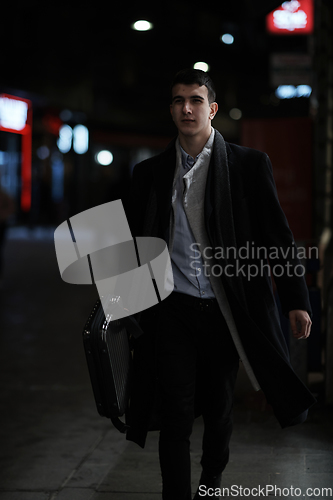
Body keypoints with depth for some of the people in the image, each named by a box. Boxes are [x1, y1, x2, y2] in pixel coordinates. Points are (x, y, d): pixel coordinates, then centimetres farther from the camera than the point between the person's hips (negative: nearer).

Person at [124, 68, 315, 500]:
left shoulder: (249, 165, 2)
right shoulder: (150, 172, 8)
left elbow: (277, 234, 1)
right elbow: (134, 244, 13)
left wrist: (296, 300, -5)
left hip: (226, 311, 0)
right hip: (172, 309, 1)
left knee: (218, 411, 13)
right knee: (176, 416, -3)